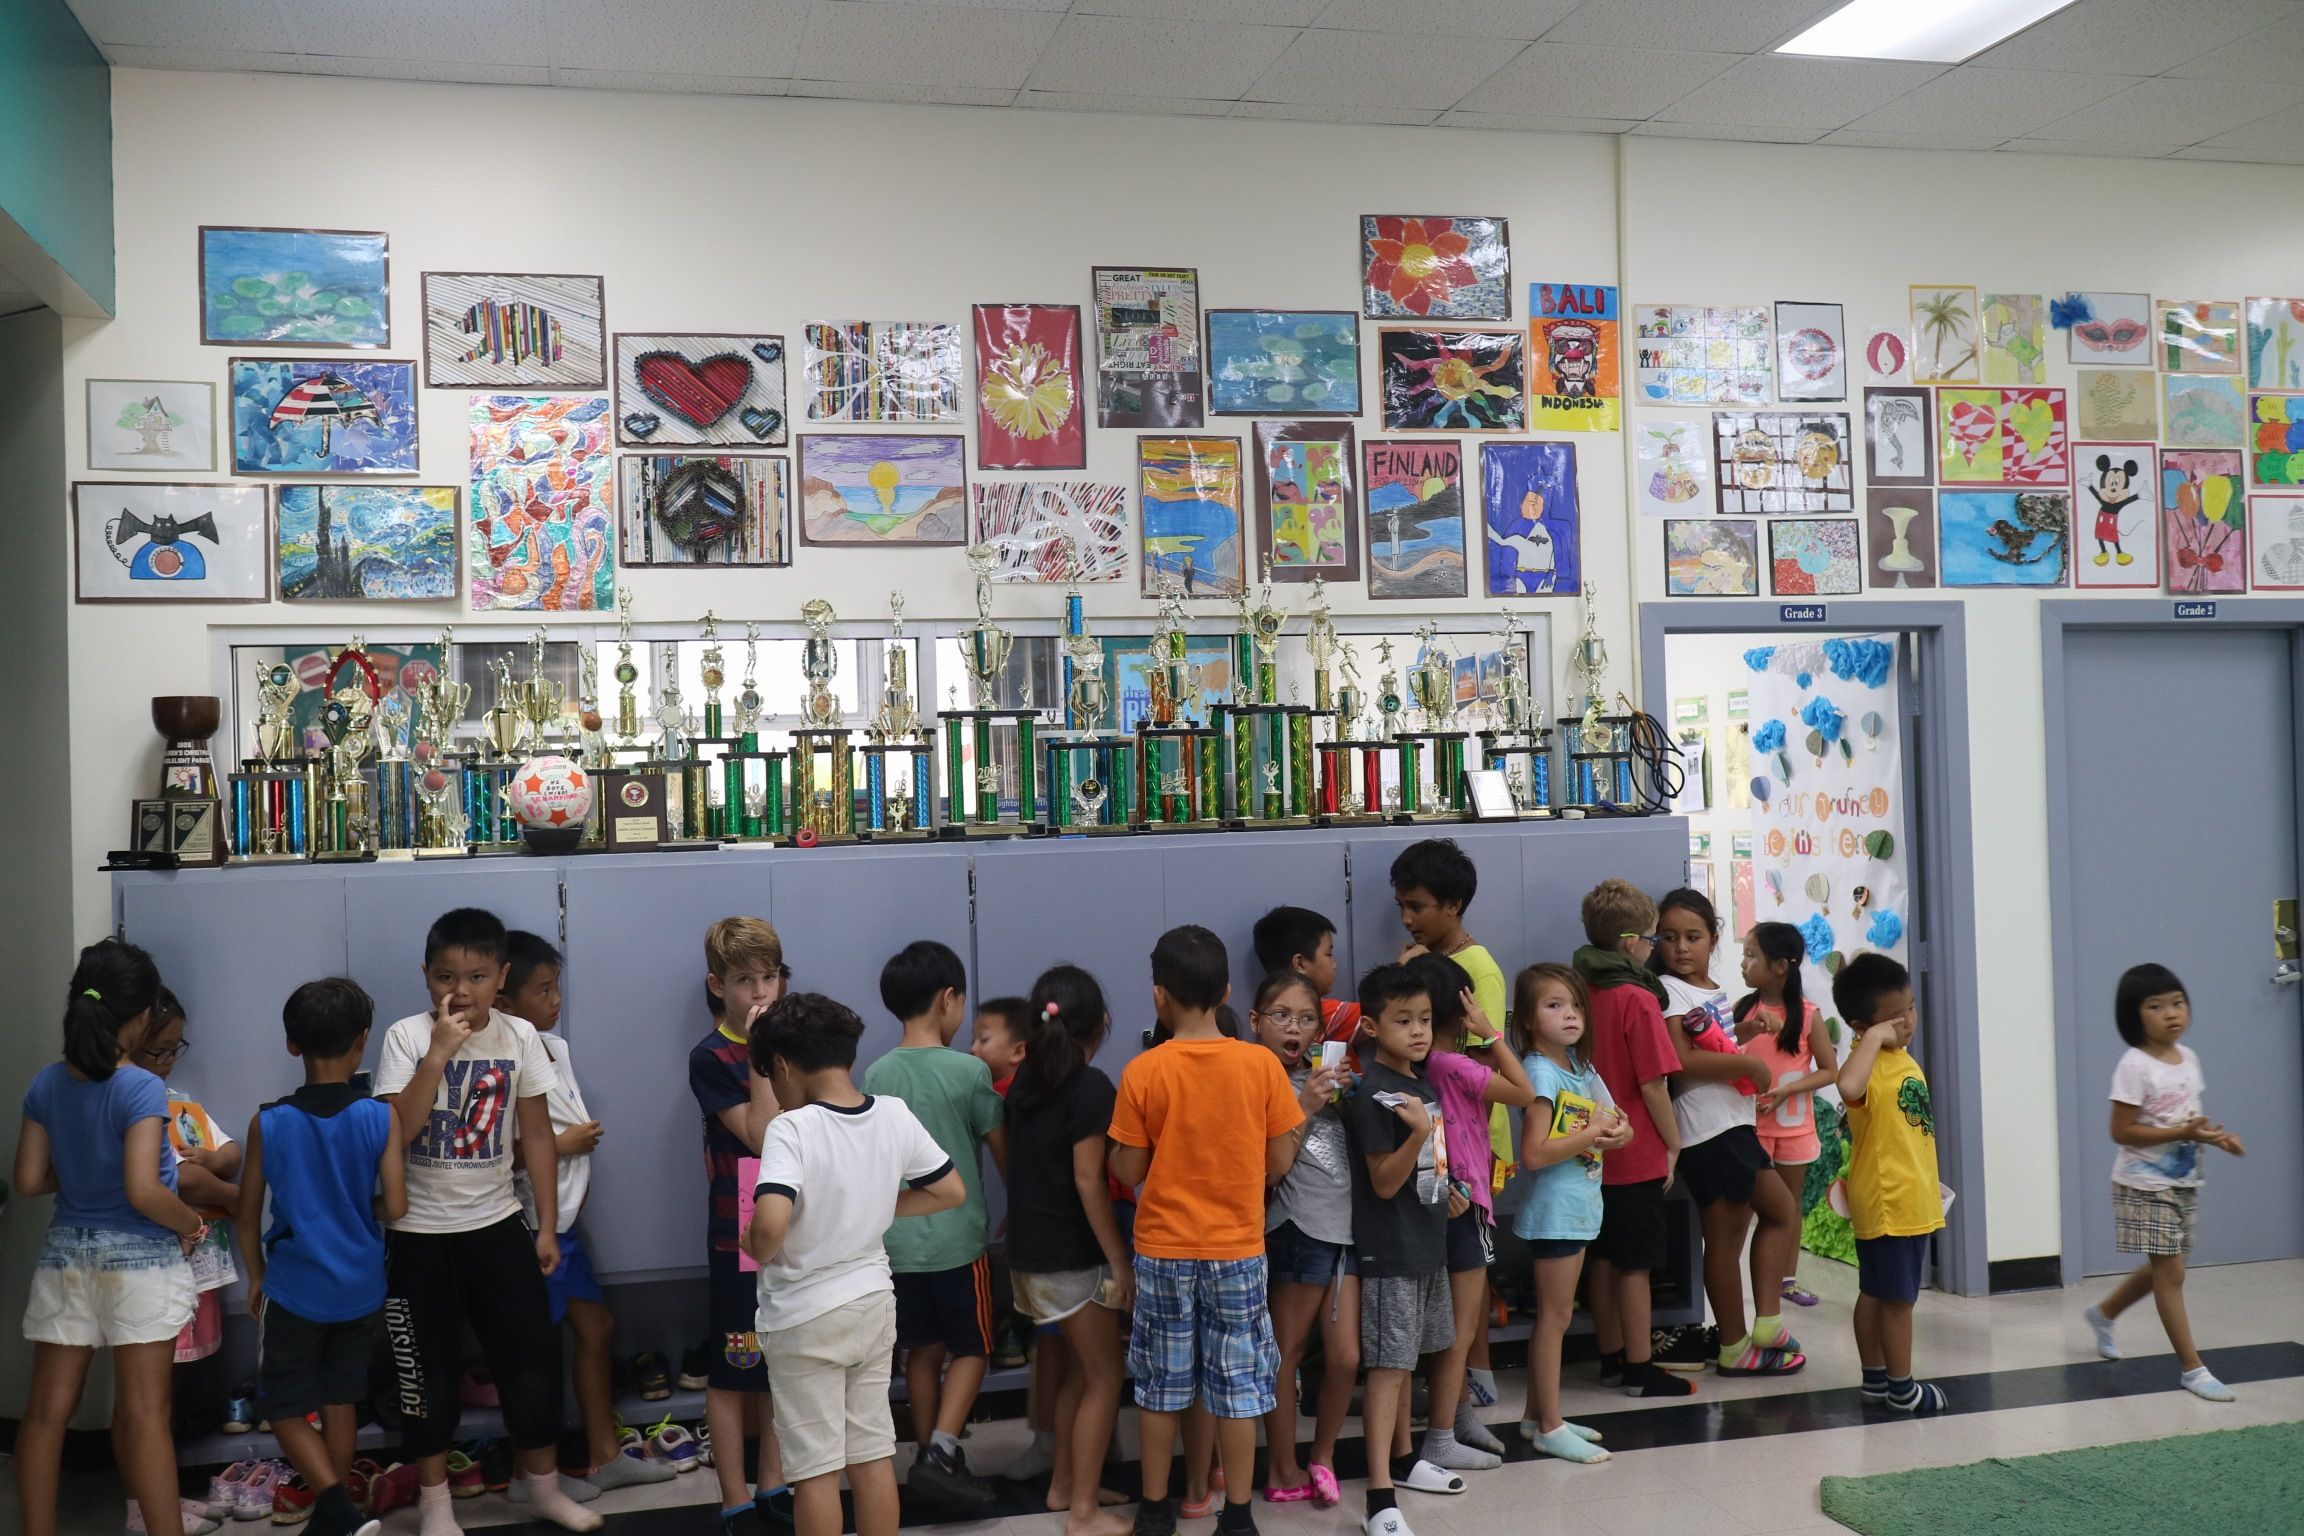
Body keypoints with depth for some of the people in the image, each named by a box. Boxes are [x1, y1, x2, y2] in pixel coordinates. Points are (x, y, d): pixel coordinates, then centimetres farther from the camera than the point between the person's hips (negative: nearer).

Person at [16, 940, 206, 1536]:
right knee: (144, 1414, 0)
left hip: (67, 1254, 6)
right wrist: (191, 1224, -8)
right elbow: (143, 1191, -24)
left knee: (47, 1410, 11)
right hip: (141, 1258, -5)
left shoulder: (47, 1084, 0)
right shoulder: (141, 1088, -18)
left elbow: (29, 1181, 3)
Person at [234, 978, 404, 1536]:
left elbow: (247, 1216, -3)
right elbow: (394, 1207, -14)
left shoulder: (268, 1123, -10)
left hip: (293, 1289, -1)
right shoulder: (381, 1118, -12)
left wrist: (256, 1276, 13)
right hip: (360, 1289, 2)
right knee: (340, 1400, 17)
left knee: (284, 1406, 12)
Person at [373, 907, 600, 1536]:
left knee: (532, 1355, 6)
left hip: (496, 1223, 2)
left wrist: (547, 1226, 2)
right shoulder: (407, 1037, -11)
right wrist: (440, 1052, -27)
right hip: (420, 1230, -2)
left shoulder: (519, 1037, -3)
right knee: (427, 1366, 7)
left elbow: (537, 1135, 2)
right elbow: (396, 1133, -22)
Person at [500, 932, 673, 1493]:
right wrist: (563, 1144, -19)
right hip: (531, 1223, -9)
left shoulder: (556, 1047, 8)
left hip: (563, 1219, 9)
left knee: (597, 1326, 15)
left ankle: (604, 1456, 27)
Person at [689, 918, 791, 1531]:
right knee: (732, 1371, 4)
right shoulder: (711, 1057, -11)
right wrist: (762, 1057, -22)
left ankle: (773, 1485, 26)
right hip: (740, 1235, -5)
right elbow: (762, 1137, -20)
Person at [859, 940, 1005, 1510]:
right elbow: (1002, 1150, -2)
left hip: (899, 1239, 4)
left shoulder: (877, 1074, 1)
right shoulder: (969, 1071, -12)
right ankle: (941, 1452, -5)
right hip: (957, 1236, -4)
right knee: (971, 1349, 9)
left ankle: (930, 1457, 22)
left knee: (923, 1350, 16)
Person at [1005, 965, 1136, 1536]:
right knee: (1105, 1375, 2)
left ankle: (1065, 1483, 29)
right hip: (1073, 1254, -8)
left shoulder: (1024, 1081, 7)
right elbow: (1088, 1180, -19)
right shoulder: (1091, 1087, -16)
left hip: (1029, 1248, 8)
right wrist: (1119, 1261, -15)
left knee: (1073, 1367, 20)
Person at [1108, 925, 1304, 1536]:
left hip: (1163, 1250, 0)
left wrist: (1115, 1155, 14)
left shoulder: (1142, 1072, -11)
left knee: (1160, 1385, 13)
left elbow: (1129, 1172, -7)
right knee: (1237, 1386, 10)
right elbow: (1280, 1161, -3)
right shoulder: (1261, 1064, -9)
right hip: (1237, 1249, 0)